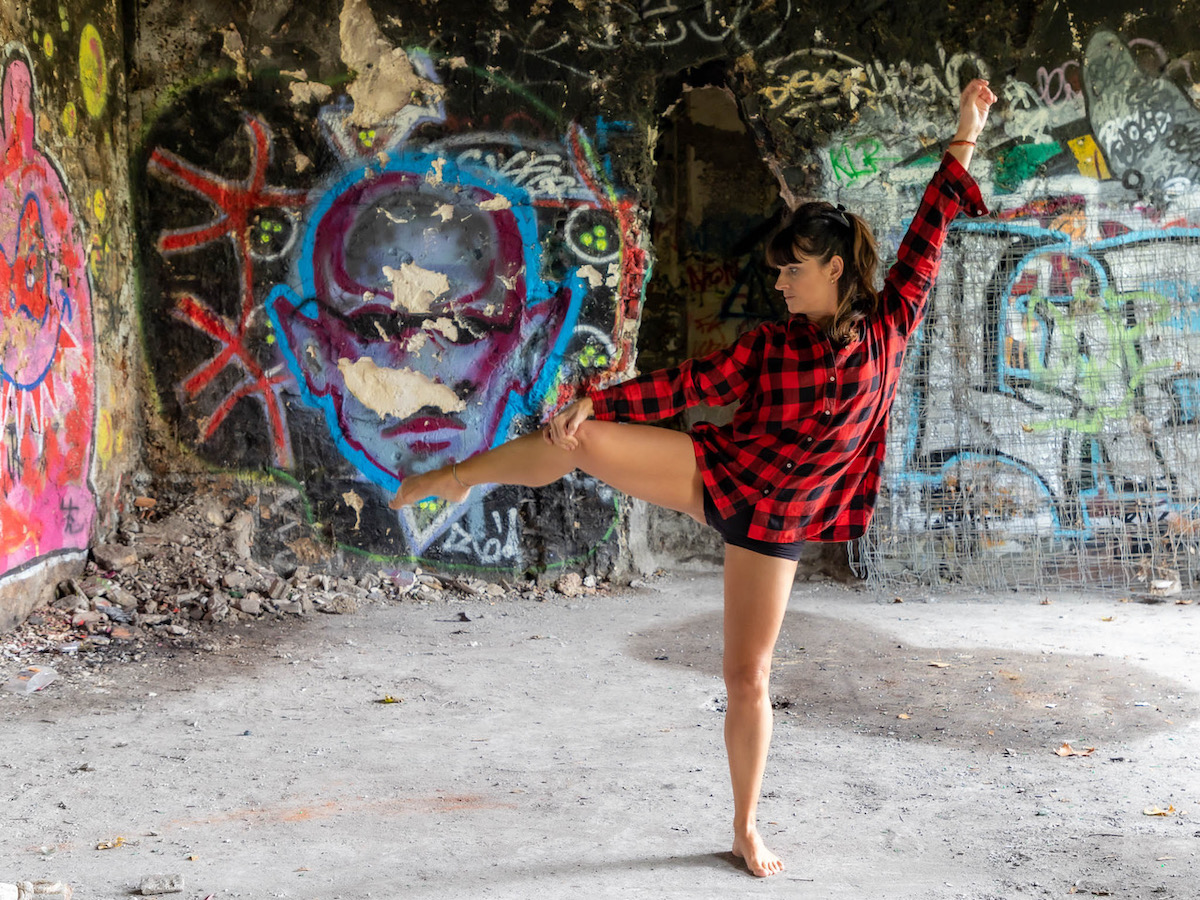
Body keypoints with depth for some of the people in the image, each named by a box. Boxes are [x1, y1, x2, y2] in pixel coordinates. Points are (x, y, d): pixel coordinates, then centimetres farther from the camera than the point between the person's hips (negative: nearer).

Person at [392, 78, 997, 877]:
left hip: (774, 524, -1)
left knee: (748, 679, 3)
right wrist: (595, 401, -11)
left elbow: (927, 241, -1)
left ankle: (747, 829, 22)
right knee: (578, 438, -18)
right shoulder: (770, 346, 1)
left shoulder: (887, 330, -2)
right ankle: (459, 477, 8)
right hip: (716, 475, 1)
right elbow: (685, 384, 0)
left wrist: (964, 143, -2)